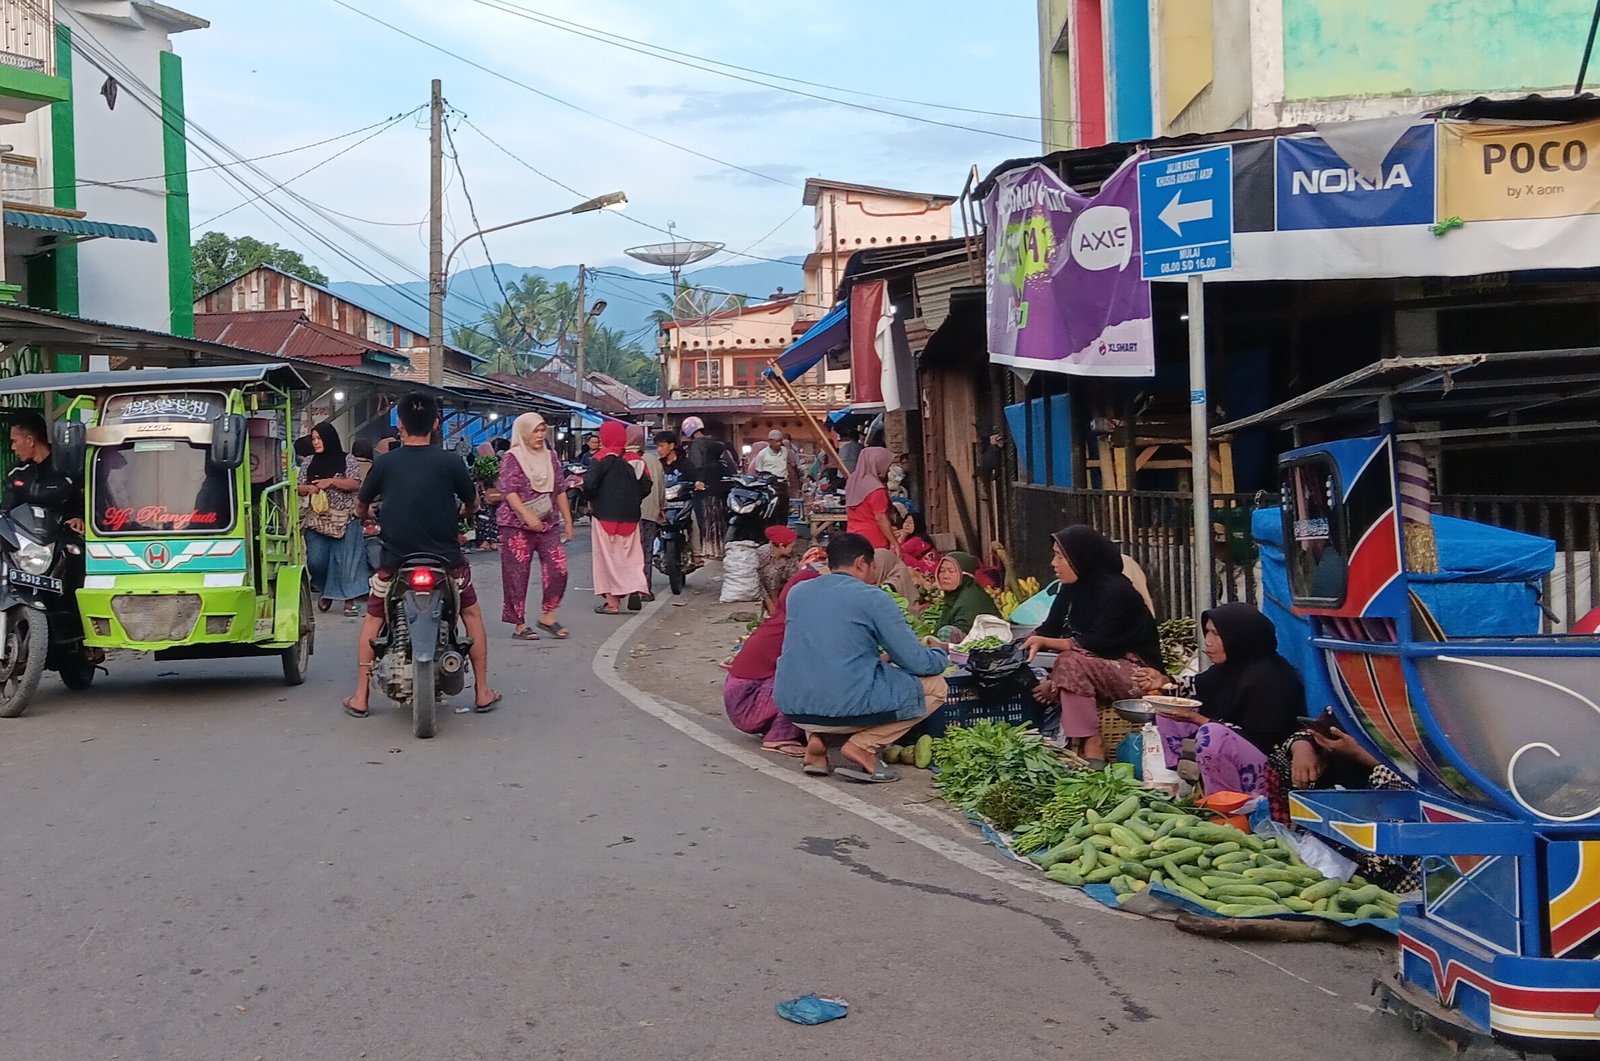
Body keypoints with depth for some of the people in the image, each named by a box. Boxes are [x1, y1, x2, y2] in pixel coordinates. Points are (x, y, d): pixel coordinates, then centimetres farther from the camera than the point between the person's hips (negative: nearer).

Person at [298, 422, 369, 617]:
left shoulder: (348, 460, 3)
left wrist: (331, 482, -17)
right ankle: (326, 591, 21)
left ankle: (349, 600, 1)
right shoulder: (308, 463, 13)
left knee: (347, 561, -5)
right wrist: (308, 488, -10)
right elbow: (299, 489, 13)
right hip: (316, 519, 3)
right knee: (315, 561, -4)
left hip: (344, 519, -3)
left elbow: (355, 484, -5)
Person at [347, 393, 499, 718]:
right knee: (471, 612, 21)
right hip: (445, 560, 0)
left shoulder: (385, 463, -5)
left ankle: (361, 698, 18)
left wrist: (369, 516, 33)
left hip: (395, 560, 0)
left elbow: (360, 507, 9)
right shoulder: (450, 462, -7)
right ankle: (482, 693, 20)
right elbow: (472, 503, 10)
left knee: (373, 618, 21)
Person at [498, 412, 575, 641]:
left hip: (548, 524, 5)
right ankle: (519, 624, 7)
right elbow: (509, 491, -13)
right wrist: (527, 515, -25)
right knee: (517, 575, -1)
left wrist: (568, 520, 13)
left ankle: (547, 615, 9)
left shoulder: (550, 456, 13)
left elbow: (560, 490, 17)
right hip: (517, 526, -5)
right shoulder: (511, 457, -3)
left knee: (558, 569, -6)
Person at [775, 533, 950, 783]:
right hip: (847, 708, -6)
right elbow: (918, 663, -3)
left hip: (793, 708, 6)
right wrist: (941, 655, 20)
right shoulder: (873, 598, -4)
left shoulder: (797, 592, 13)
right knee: (935, 685, 11)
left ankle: (816, 739, 12)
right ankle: (863, 746, -2)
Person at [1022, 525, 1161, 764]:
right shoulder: (1071, 590, 7)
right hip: (1099, 669, 8)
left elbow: (1097, 645, -23)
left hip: (1137, 674, -8)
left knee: (1071, 663, -31)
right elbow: (1049, 629, 9)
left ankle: (1092, 749, -33)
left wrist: (1045, 642, -25)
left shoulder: (1117, 592, -17)